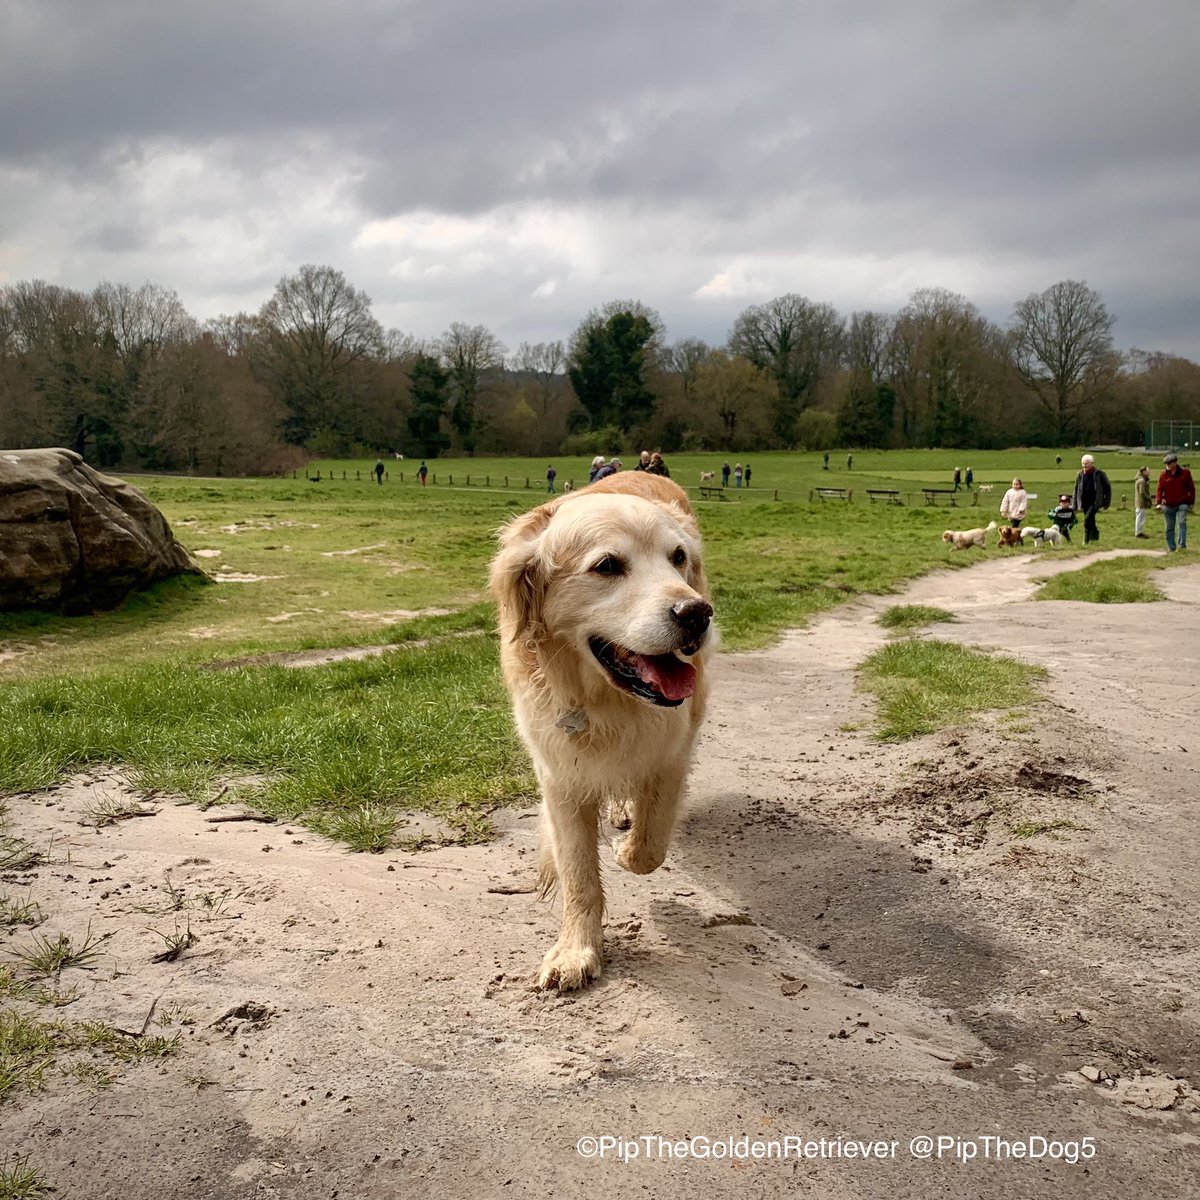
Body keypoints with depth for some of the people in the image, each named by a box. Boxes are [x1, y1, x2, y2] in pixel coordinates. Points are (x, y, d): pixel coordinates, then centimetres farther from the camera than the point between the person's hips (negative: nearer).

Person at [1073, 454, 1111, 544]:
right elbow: (1076, 490, 14)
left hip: (1096, 502, -5)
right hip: (1085, 503, 5)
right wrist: (1075, 506, 11)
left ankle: (1086, 539, -16)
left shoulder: (1099, 474, -3)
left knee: (1088, 517, -22)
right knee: (1090, 521, 7)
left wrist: (1107, 502, 0)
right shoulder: (1080, 475, 8)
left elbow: (1108, 487, 4)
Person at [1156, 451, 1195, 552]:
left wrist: (1192, 501, 3)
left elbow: (1191, 488, 4)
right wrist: (1158, 503, -14)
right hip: (1168, 506, 2)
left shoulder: (1185, 472, -2)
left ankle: (1181, 545, -22)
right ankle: (1171, 548, 14)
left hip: (1182, 504, -2)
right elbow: (1159, 490, -2)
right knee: (1169, 528, 6)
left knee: (1182, 523, -20)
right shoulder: (1163, 475, 0)